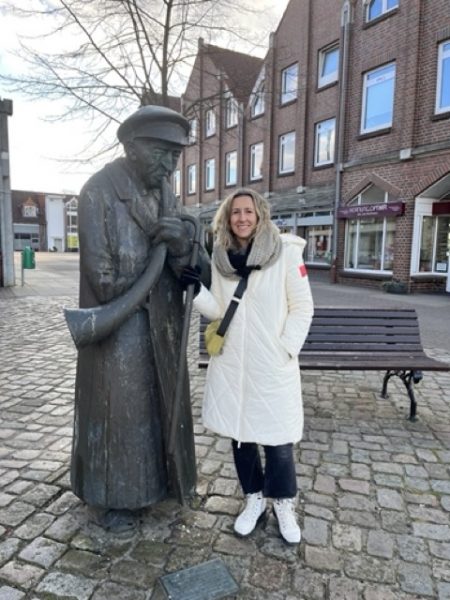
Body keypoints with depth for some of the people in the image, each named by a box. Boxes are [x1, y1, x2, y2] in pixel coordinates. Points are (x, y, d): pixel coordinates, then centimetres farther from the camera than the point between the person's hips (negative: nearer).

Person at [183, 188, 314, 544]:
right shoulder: (221, 257, 5)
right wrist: (197, 290, -11)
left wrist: (285, 349, -10)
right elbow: (218, 312, 5)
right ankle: (254, 497, 35)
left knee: (277, 437, 4)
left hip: (272, 364, -3)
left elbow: (302, 308, -4)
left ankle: (284, 503, 29)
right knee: (240, 433, 13)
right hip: (231, 362, 4)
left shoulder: (286, 252, -7)